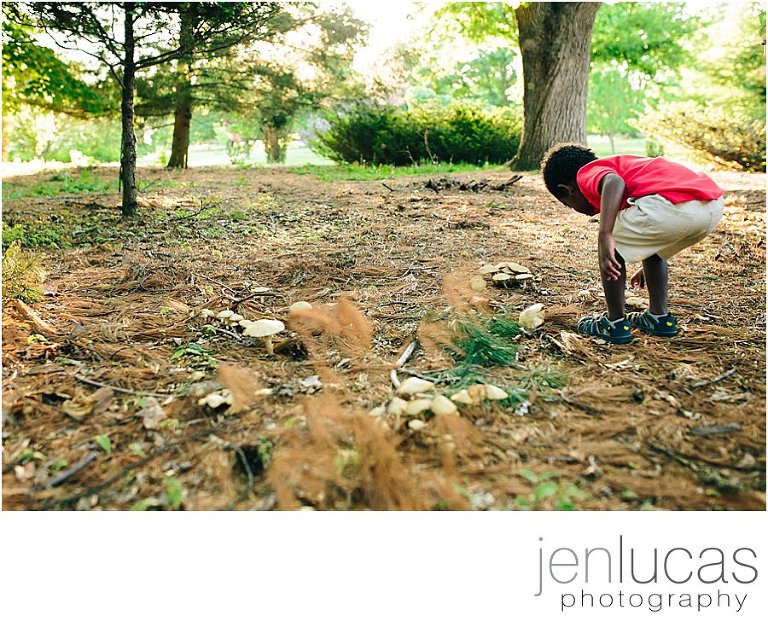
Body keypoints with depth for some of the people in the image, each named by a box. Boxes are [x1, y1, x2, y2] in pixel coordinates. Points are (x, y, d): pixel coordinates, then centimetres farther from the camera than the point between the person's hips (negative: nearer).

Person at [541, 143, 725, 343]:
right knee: (651, 249, 32)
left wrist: (605, 235, -20)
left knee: (612, 248, 12)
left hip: (673, 204, -9)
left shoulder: (586, 174, 12)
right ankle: (660, 317, 35)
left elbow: (615, 182, -15)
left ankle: (616, 324, 17)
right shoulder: (624, 165, 38)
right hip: (713, 206, 9)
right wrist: (648, 266, 60)